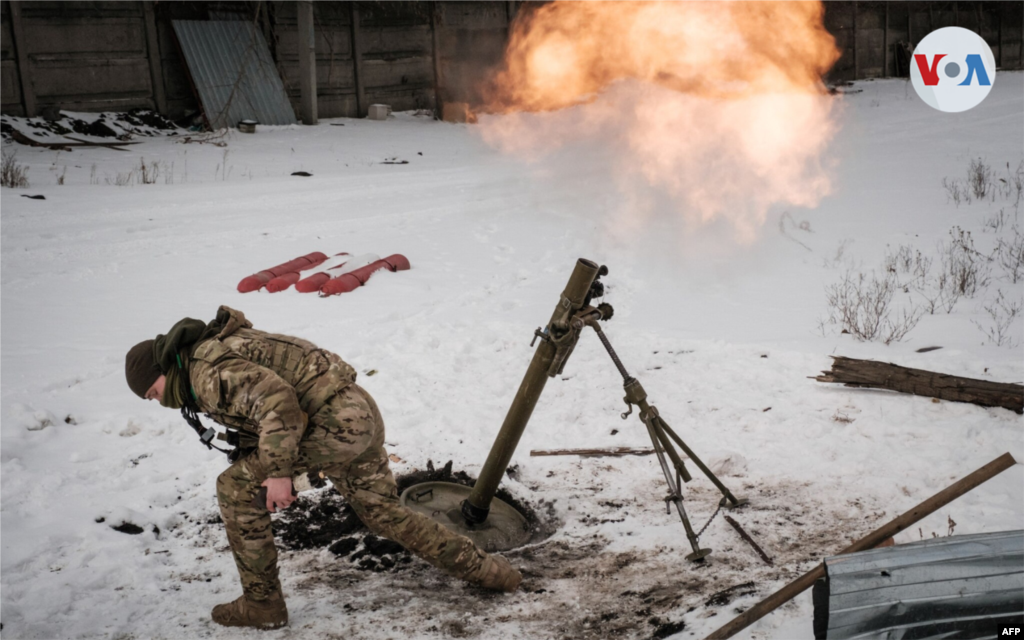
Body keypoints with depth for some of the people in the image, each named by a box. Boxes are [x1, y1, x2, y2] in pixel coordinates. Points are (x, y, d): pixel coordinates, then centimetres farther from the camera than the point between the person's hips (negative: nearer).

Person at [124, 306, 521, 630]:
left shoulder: (208, 371, -11)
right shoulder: (219, 350, 22)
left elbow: (276, 398, -26)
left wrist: (277, 472, -22)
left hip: (337, 421, -11)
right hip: (360, 413, 11)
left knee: (235, 487, -1)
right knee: (384, 514, 22)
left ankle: (262, 602, 10)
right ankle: (487, 571, 27)